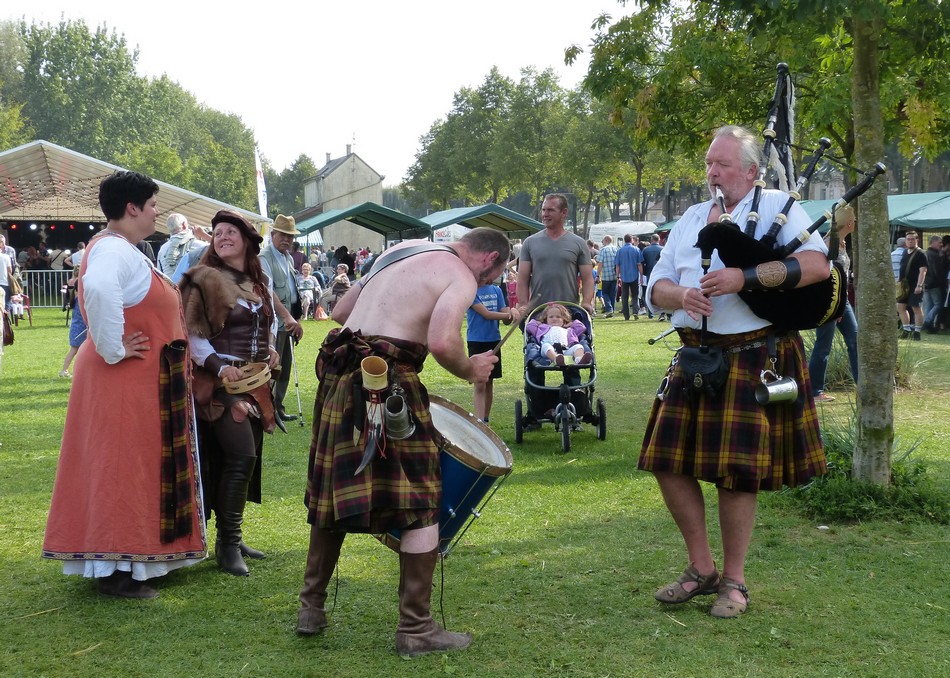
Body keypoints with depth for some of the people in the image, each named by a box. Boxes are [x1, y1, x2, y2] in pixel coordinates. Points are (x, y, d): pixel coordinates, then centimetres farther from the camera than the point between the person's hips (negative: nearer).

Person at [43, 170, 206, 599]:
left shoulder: (122, 250, 15)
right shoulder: (113, 249, -19)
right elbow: (99, 290, -39)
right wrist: (113, 350, -29)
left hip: (144, 383, 10)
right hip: (125, 384, -10)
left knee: (134, 470, 15)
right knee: (121, 470, -5)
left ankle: (126, 560, 24)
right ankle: (114, 572, 2)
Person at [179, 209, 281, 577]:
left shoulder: (259, 281, 13)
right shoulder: (204, 279, -6)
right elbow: (190, 334, -10)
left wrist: (270, 347, 8)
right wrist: (218, 365, -21)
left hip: (255, 381, 7)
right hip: (220, 381, -7)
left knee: (248, 459, 9)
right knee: (241, 456, -16)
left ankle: (232, 536, 21)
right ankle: (227, 542, -5)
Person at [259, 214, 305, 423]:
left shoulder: (288, 258, 16)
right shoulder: (264, 258, -12)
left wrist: (296, 319, 20)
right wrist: (287, 316, -34)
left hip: (288, 322, 9)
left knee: (285, 368, 13)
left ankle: (277, 408, 22)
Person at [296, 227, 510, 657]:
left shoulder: (402, 249, 20)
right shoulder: (461, 277, -4)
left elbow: (341, 311, 22)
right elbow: (442, 343, -22)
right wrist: (470, 371, -4)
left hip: (338, 378, 8)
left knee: (335, 495, 18)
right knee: (421, 506, 1)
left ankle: (310, 608, 26)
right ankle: (415, 630, 3)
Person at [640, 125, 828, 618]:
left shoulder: (777, 207, -1)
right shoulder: (691, 219, 14)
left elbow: (817, 264, -15)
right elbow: (656, 288, 11)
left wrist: (744, 278, -23)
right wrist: (681, 295, -14)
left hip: (754, 357, -5)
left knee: (735, 471, -3)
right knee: (668, 462, 2)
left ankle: (734, 579, 14)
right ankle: (701, 568, 18)